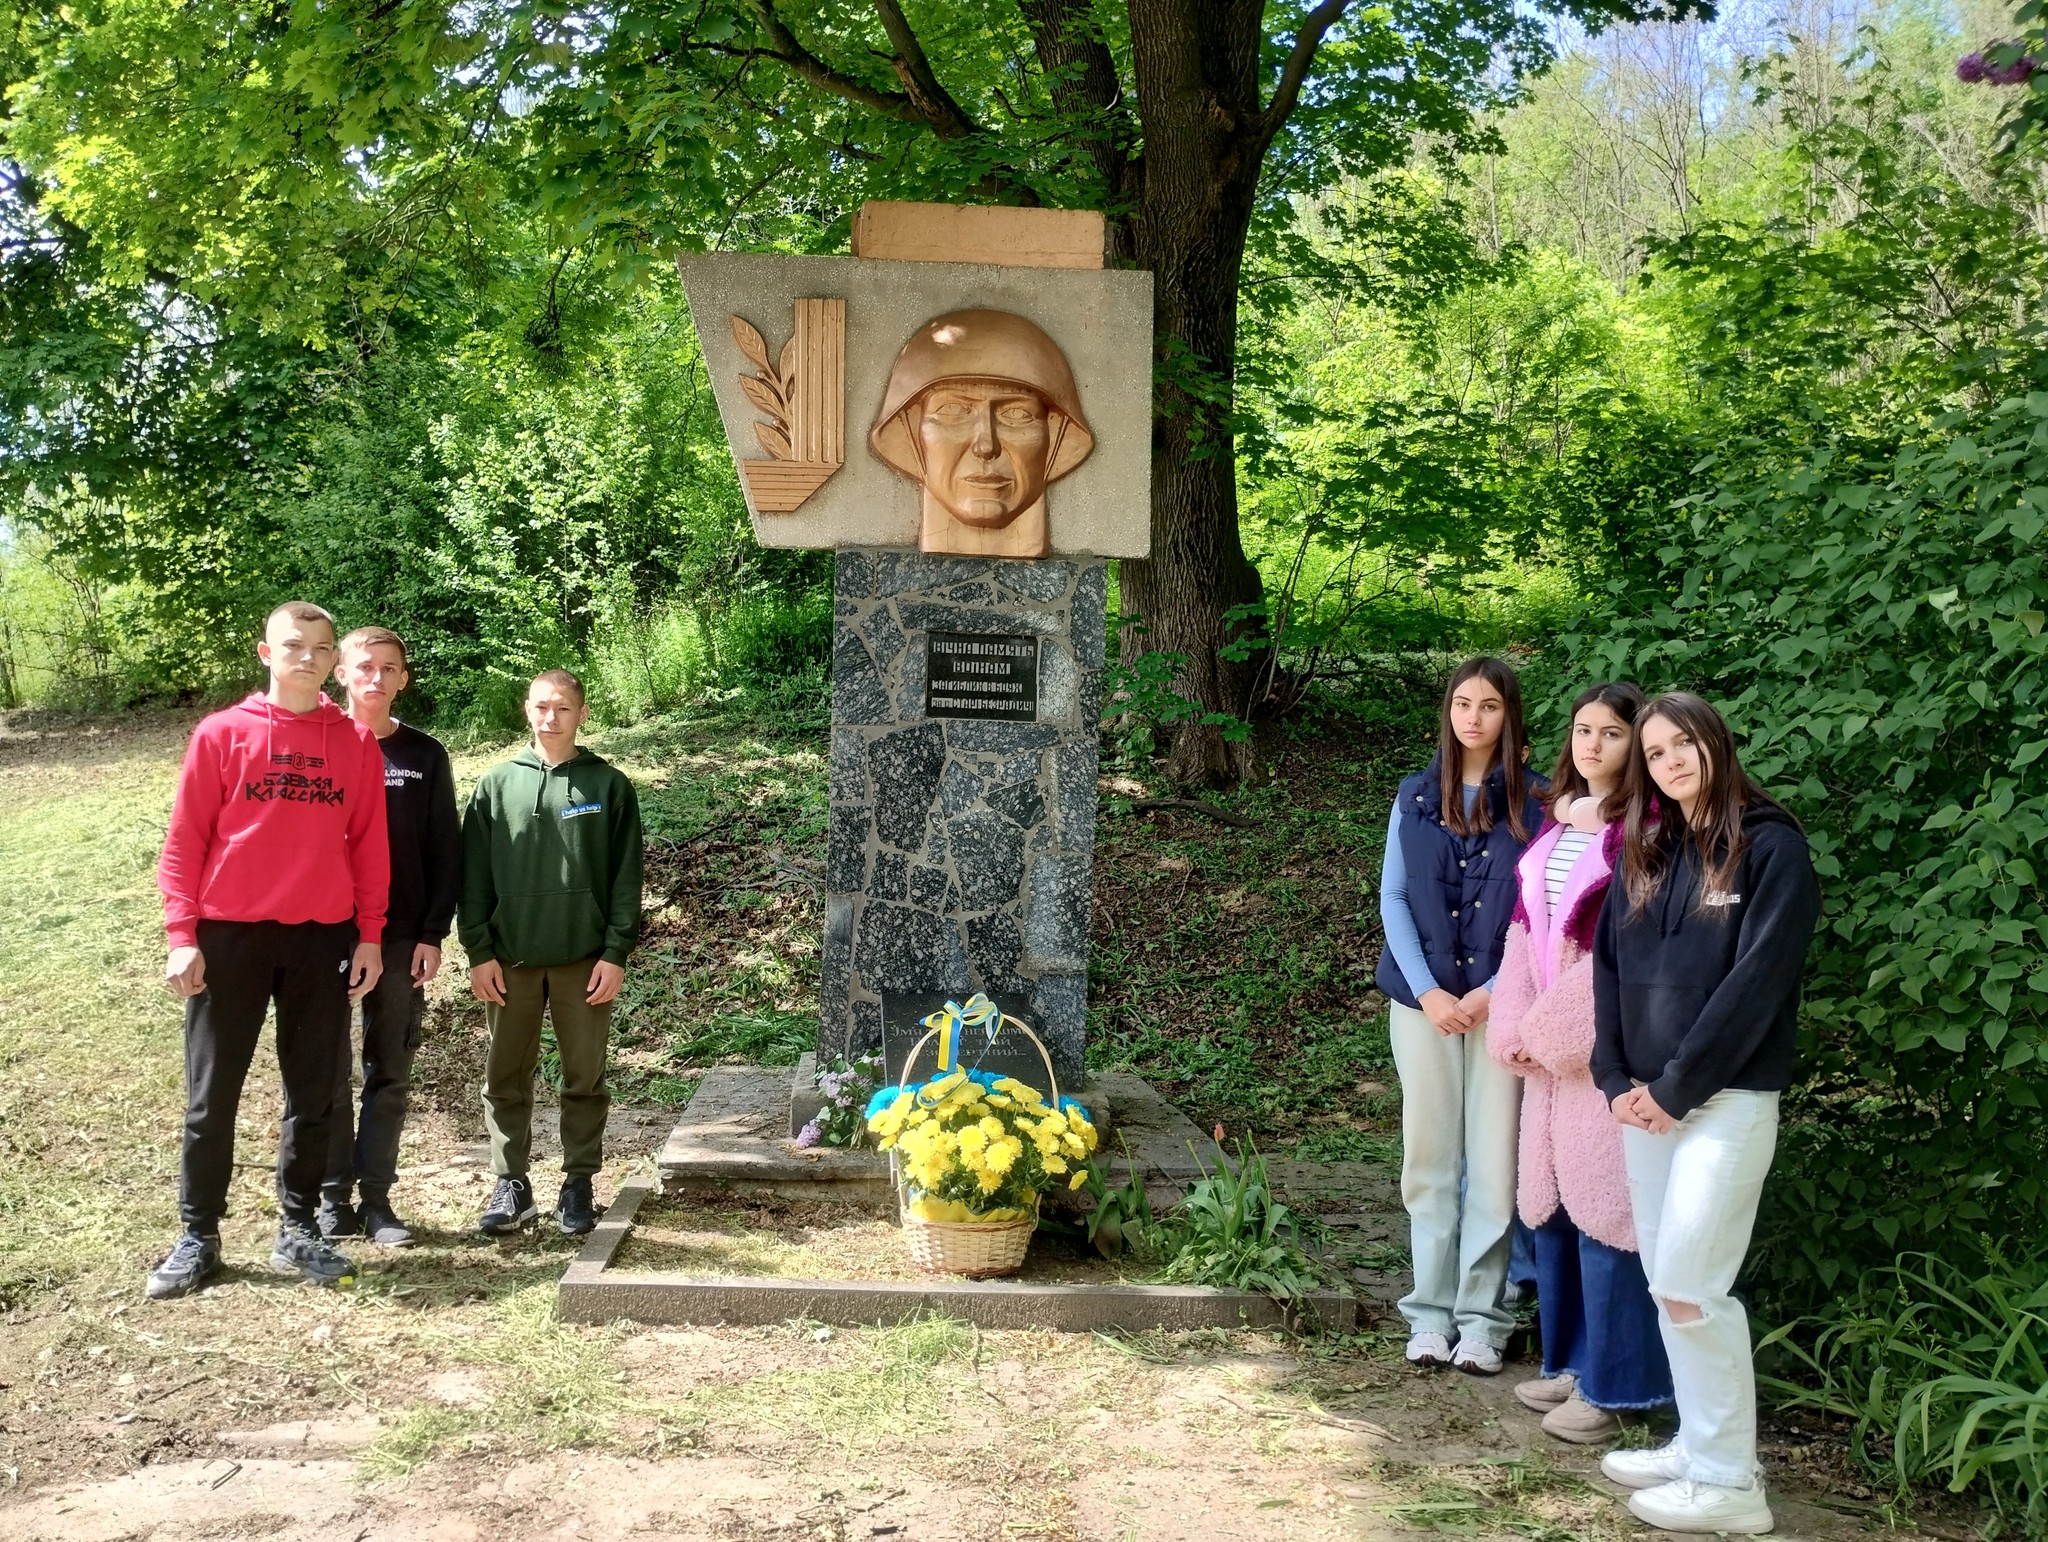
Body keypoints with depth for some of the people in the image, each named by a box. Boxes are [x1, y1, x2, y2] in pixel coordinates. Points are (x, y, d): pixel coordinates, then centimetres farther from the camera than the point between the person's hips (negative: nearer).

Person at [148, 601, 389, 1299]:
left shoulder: (356, 744, 5)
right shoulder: (221, 734, 0)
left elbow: (368, 845, 7)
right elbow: (184, 840, -1)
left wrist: (369, 935, 2)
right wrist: (182, 936, -7)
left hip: (323, 940, 2)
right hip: (229, 937, -1)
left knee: (313, 1095, 7)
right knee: (212, 1096, 5)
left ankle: (298, 1232, 19)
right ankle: (198, 1236, 16)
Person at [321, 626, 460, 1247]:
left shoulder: (424, 755, 5)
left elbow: (444, 851, 5)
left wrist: (433, 934, -3)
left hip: (401, 940, 1)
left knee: (390, 1073, 5)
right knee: (328, 1073, 3)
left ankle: (377, 1198, 13)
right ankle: (334, 1199, 12)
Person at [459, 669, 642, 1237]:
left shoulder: (610, 786, 2)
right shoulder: (496, 785, 6)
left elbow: (626, 877, 0)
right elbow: (474, 875, 4)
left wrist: (617, 954, -6)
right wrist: (478, 951, -3)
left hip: (585, 960, -1)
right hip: (510, 959, 1)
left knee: (585, 1078, 5)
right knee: (506, 1078, 7)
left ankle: (579, 1184, 16)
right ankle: (511, 1184, 17)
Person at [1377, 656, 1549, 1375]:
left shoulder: (1535, 802, 1)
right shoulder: (1415, 796, 8)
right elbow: (1392, 896, 5)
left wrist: (1493, 991, -11)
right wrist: (1427, 991, -6)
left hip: (1500, 999, -2)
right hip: (1424, 998, 2)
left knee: (1494, 1159, -1)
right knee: (1430, 1155, 6)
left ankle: (1482, 1316, 8)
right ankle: (1431, 1311, 14)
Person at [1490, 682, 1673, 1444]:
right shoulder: (1558, 819, 12)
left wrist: (1548, 1029, -11)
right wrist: (1515, 1029, 3)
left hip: (1610, 1044, -8)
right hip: (1548, 1045, 8)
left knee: (1602, 1204, -3)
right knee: (1551, 1200, 14)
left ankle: (1611, 1385, 7)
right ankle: (1570, 1359, 27)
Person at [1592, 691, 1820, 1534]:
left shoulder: (1771, 846, -6)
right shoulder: (1644, 854, 13)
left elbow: (1756, 980, -13)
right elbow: (1608, 968, 12)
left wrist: (1677, 1086, -14)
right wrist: (1616, 1079, -1)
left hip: (1725, 1098, -6)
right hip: (1645, 1097, 6)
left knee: (1689, 1287, -9)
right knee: (1663, 1282, 9)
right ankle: (1697, 1446, 20)